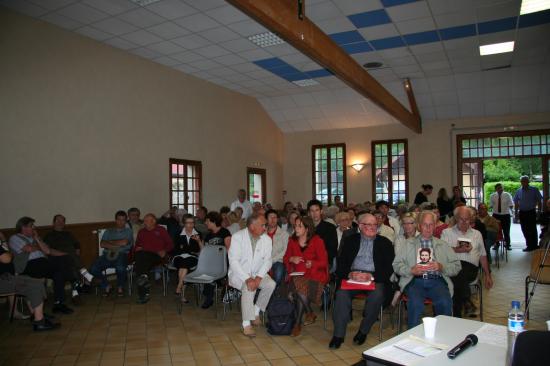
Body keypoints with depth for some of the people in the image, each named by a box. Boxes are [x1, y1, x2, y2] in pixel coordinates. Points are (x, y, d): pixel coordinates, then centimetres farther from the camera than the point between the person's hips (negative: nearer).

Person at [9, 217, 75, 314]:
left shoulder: (34, 238, 29)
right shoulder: (14, 238, 11)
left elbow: (48, 251, 15)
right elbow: (29, 249, -8)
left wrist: (37, 239, 8)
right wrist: (39, 247, 12)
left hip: (43, 264, 6)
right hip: (29, 266, -6)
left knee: (59, 272, -26)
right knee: (61, 262, -28)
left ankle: (58, 304, -26)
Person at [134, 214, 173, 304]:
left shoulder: (161, 230, 16)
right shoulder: (141, 232, 27)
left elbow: (170, 244, 11)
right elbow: (137, 244, 30)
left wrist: (164, 251, -6)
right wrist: (137, 248, 8)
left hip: (156, 256, -3)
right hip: (143, 255, 3)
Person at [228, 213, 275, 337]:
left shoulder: (266, 239, -3)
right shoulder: (238, 237, -14)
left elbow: (267, 260, -5)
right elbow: (233, 261, -19)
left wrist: (258, 277, -22)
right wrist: (247, 279, -29)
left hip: (257, 273, 4)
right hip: (239, 273, -4)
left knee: (271, 284, -22)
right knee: (248, 287, -32)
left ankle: (256, 311, -3)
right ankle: (246, 324, -24)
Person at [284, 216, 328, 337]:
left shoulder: (317, 241, -2)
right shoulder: (292, 240, 9)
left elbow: (324, 262, -1)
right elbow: (285, 258, 16)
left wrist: (312, 264, -20)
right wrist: (291, 259, -7)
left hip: (314, 274, -3)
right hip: (297, 274, 3)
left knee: (301, 290, -31)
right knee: (299, 289, -31)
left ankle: (298, 324, -12)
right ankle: (310, 313, -4)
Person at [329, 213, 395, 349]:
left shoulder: (385, 243, 11)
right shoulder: (350, 240, 14)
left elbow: (389, 268, 2)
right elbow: (341, 263, 7)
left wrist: (371, 276, -16)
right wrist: (350, 274, -15)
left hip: (375, 278, 0)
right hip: (352, 276, 1)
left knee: (377, 296, -31)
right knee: (341, 293, -28)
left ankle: (363, 331, -10)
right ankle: (338, 335, -18)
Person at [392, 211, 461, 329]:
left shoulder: (443, 245, 22)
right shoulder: (409, 244, 17)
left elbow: (456, 266, 13)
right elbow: (396, 265, 9)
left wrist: (441, 267, -6)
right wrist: (411, 270, -10)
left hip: (436, 280, 1)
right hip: (415, 280, -1)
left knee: (445, 302, -30)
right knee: (416, 303, -32)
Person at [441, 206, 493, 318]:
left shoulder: (477, 234, 25)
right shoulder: (447, 232, 17)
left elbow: (483, 255, 25)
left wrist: (487, 275, 19)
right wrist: (458, 250, -11)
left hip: (470, 268, 1)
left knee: (459, 271, -35)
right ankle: (466, 300, -28)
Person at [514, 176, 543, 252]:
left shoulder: (534, 190, -2)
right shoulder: (518, 191, 7)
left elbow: (539, 201, 0)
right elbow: (516, 203, 11)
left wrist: (540, 211, -5)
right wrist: (516, 213, 6)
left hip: (531, 212, -3)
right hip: (522, 213, 3)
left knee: (532, 230, -2)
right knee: (525, 230, 7)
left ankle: (534, 246, 8)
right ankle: (529, 246, 18)